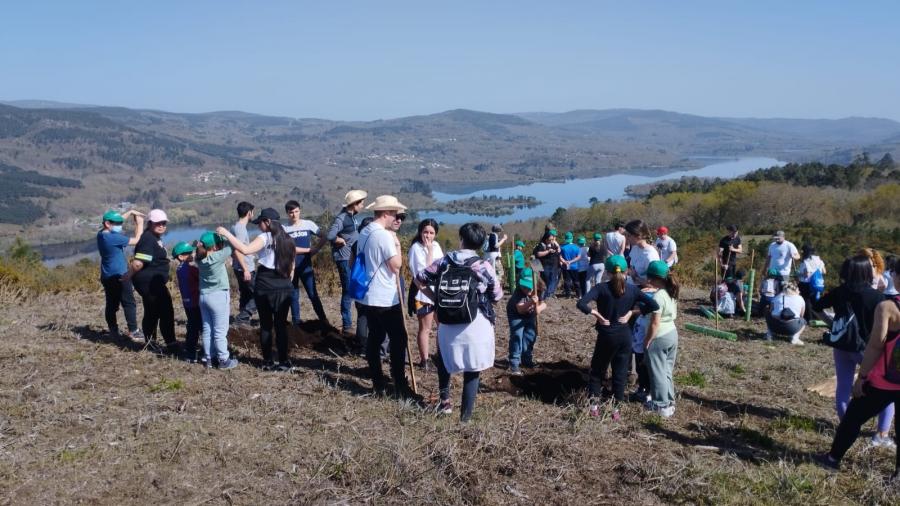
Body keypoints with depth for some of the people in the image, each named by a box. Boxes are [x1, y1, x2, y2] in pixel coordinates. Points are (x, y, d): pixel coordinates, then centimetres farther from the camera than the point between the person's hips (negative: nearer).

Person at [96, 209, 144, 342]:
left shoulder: (101, 234, 5)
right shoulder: (113, 237, -22)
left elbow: (116, 221, 19)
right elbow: (136, 240, -15)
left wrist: (130, 212, 10)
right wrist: (140, 224, -6)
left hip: (107, 276, 9)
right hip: (119, 276, -9)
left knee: (112, 305, 11)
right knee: (129, 303, -3)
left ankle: (114, 332, 16)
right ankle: (133, 331, -4)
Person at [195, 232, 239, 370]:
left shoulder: (200, 258, -1)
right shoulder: (217, 257, -19)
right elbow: (229, 248, -15)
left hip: (203, 296, 7)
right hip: (218, 296, -7)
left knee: (207, 330, 13)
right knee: (220, 331, 2)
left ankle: (208, 358, 22)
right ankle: (223, 360, 9)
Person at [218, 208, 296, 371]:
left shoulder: (265, 237, -10)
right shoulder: (287, 239, 10)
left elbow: (245, 249, -26)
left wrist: (227, 234, -19)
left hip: (265, 288, -4)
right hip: (284, 288, 5)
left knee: (266, 325, 7)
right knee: (281, 325, 7)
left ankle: (268, 362, 12)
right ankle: (285, 362, 4)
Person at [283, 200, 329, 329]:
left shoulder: (308, 224, 0)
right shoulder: (284, 228, -3)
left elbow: (323, 238, 7)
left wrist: (315, 250, -7)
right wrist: (308, 249, -10)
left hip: (306, 266, 0)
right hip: (290, 267, 0)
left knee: (313, 295, -3)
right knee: (293, 296, 8)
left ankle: (323, 321, 3)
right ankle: (296, 322, 17)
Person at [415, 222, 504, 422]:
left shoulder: (444, 262, -1)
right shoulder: (484, 267, -10)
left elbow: (420, 280, 5)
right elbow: (497, 297, -1)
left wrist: (435, 299, 14)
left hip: (447, 323, 3)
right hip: (476, 325, -2)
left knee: (444, 360, 28)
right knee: (472, 371, 8)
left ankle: (445, 400, 26)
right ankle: (465, 415, 11)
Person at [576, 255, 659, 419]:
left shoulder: (602, 288, -13)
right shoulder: (632, 289, -3)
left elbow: (581, 304, -25)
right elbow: (654, 305, -6)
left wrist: (597, 315, -14)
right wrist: (631, 312, -4)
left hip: (606, 336, -2)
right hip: (625, 336, 3)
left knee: (597, 369, 15)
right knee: (620, 372, 13)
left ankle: (594, 404, 15)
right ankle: (615, 408, 18)